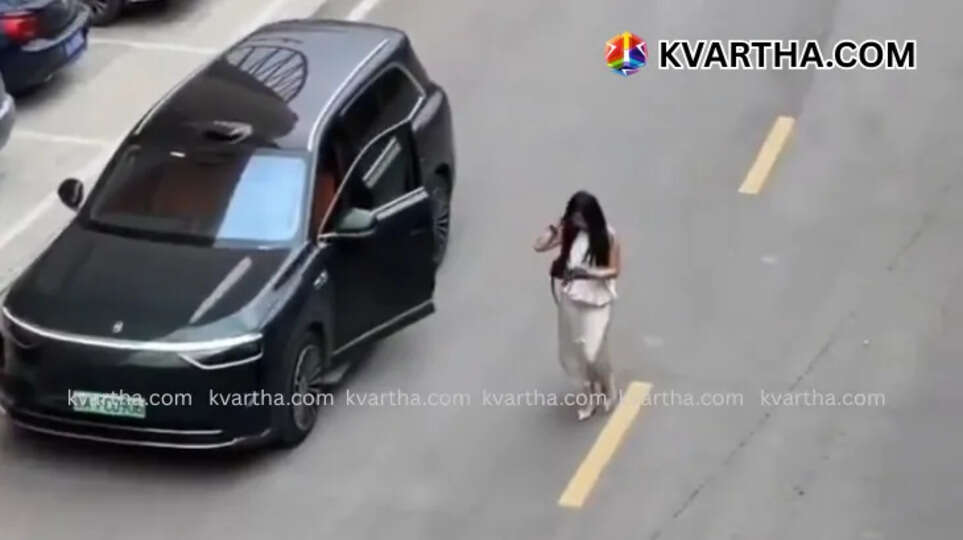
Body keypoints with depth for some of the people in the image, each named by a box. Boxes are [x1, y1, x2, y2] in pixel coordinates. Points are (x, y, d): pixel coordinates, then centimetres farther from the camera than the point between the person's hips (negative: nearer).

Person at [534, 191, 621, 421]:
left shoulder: (607, 236, -13)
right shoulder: (568, 232, -3)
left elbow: (615, 270, -11)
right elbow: (539, 246, -6)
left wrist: (591, 273, -26)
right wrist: (555, 226, -13)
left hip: (596, 301, -4)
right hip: (570, 299, 4)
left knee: (593, 351, -6)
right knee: (574, 352, 10)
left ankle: (607, 386, 26)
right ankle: (589, 395, 29)